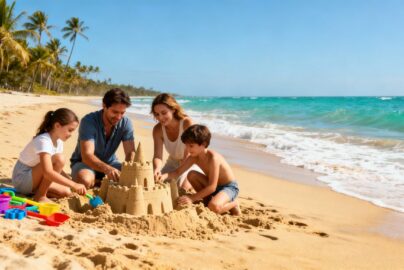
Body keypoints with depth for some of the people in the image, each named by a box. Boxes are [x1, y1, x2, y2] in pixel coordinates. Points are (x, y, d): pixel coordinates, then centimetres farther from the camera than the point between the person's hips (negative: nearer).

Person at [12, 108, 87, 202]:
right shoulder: (43, 141, -26)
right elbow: (48, 172, -39)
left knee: (66, 192, -7)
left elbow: (58, 169, 6)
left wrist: (72, 184, -9)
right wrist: (74, 185, -41)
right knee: (58, 159, -27)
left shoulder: (58, 141, 2)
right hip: (22, 179, -9)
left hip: (34, 178, 9)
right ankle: (40, 196, -16)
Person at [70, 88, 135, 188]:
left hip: (109, 162, 4)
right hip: (84, 162, -4)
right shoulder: (89, 121, -26)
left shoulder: (126, 123, -13)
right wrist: (107, 169, -54)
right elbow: (87, 156, -35)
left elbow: (130, 153, -16)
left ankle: (100, 181, 2)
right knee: (85, 181, -37)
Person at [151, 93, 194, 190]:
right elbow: (157, 156, -19)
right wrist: (157, 169, -43)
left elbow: (188, 154, -28)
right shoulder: (158, 130, -14)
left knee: (182, 187, -26)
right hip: (173, 163, 5)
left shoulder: (187, 123, -27)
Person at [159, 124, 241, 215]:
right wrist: (165, 175, -24)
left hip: (229, 187, -7)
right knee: (192, 175, -12)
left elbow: (212, 187, -31)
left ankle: (233, 204, -2)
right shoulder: (193, 157, -7)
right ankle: (208, 200, 2)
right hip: (213, 186, 7)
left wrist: (192, 198, -30)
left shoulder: (213, 158, -30)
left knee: (214, 207, -35)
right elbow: (178, 171, -2)